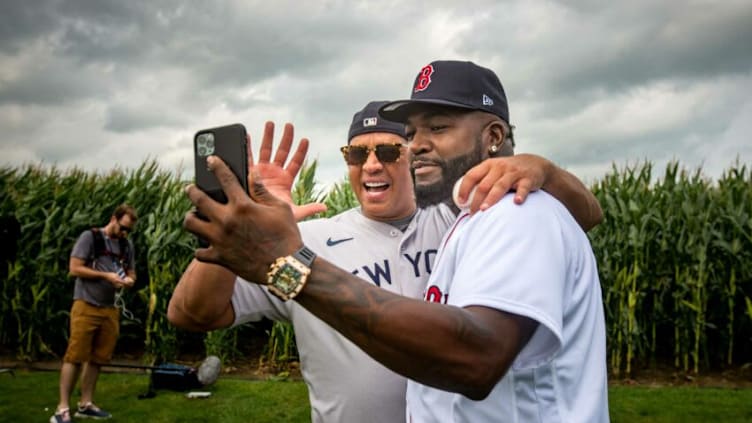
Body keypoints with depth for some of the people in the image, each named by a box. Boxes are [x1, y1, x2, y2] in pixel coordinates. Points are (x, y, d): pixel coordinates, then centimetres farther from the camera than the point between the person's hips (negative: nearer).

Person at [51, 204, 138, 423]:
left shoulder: (127, 245, 12)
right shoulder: (90, 237, -5)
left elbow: (131, 274, 18)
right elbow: (74, 268, -10)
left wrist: (128, 280, -6)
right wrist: (106, 275, -15)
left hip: (110, 309, 6)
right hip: (86, 306, -6)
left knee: (97, 358, 7)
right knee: (75, 356, -6)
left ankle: (85, 404, 17)